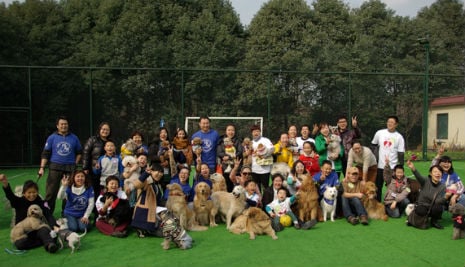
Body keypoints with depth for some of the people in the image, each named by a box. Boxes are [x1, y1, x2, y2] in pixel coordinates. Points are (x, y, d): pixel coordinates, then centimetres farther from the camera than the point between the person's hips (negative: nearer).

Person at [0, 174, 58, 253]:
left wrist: (54, 226, -36)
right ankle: (47, 242, -29)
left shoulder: (40, 203, -2)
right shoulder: (19, 202, -3)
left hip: (36, 230, 0)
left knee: (45, 229, -35)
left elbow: (48, 215, -14)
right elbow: (10, 195, -24)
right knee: (19, 244, -34)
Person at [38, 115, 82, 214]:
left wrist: (75, 164, 6)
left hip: (70, 169, 2)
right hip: (55, 168, -1)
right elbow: (45, 153, 3)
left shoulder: (74, 138, 9)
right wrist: (42, 167, -5)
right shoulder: (52, 137, 5)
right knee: (51, 192, -2)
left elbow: (79, 152, 18)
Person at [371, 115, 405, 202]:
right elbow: (373, 145, 14)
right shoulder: (379, 133, 2)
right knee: (377, 187, 10)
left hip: (393, 167, -2)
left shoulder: (399, 137, -3)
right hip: (380, 166, 2)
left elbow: (401, 154, -3)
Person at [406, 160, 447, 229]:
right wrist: (413, 168, -57)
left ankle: (434, 221, 1)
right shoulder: (426, 181, -11)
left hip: (433, 208, 3)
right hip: (422, 206, -3)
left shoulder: (442, 187, -6)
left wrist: (445, 197, -38)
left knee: (439, 207, -30)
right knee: (421, 211, -37)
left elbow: (438, 201, -16)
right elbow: (419, 176, -35)